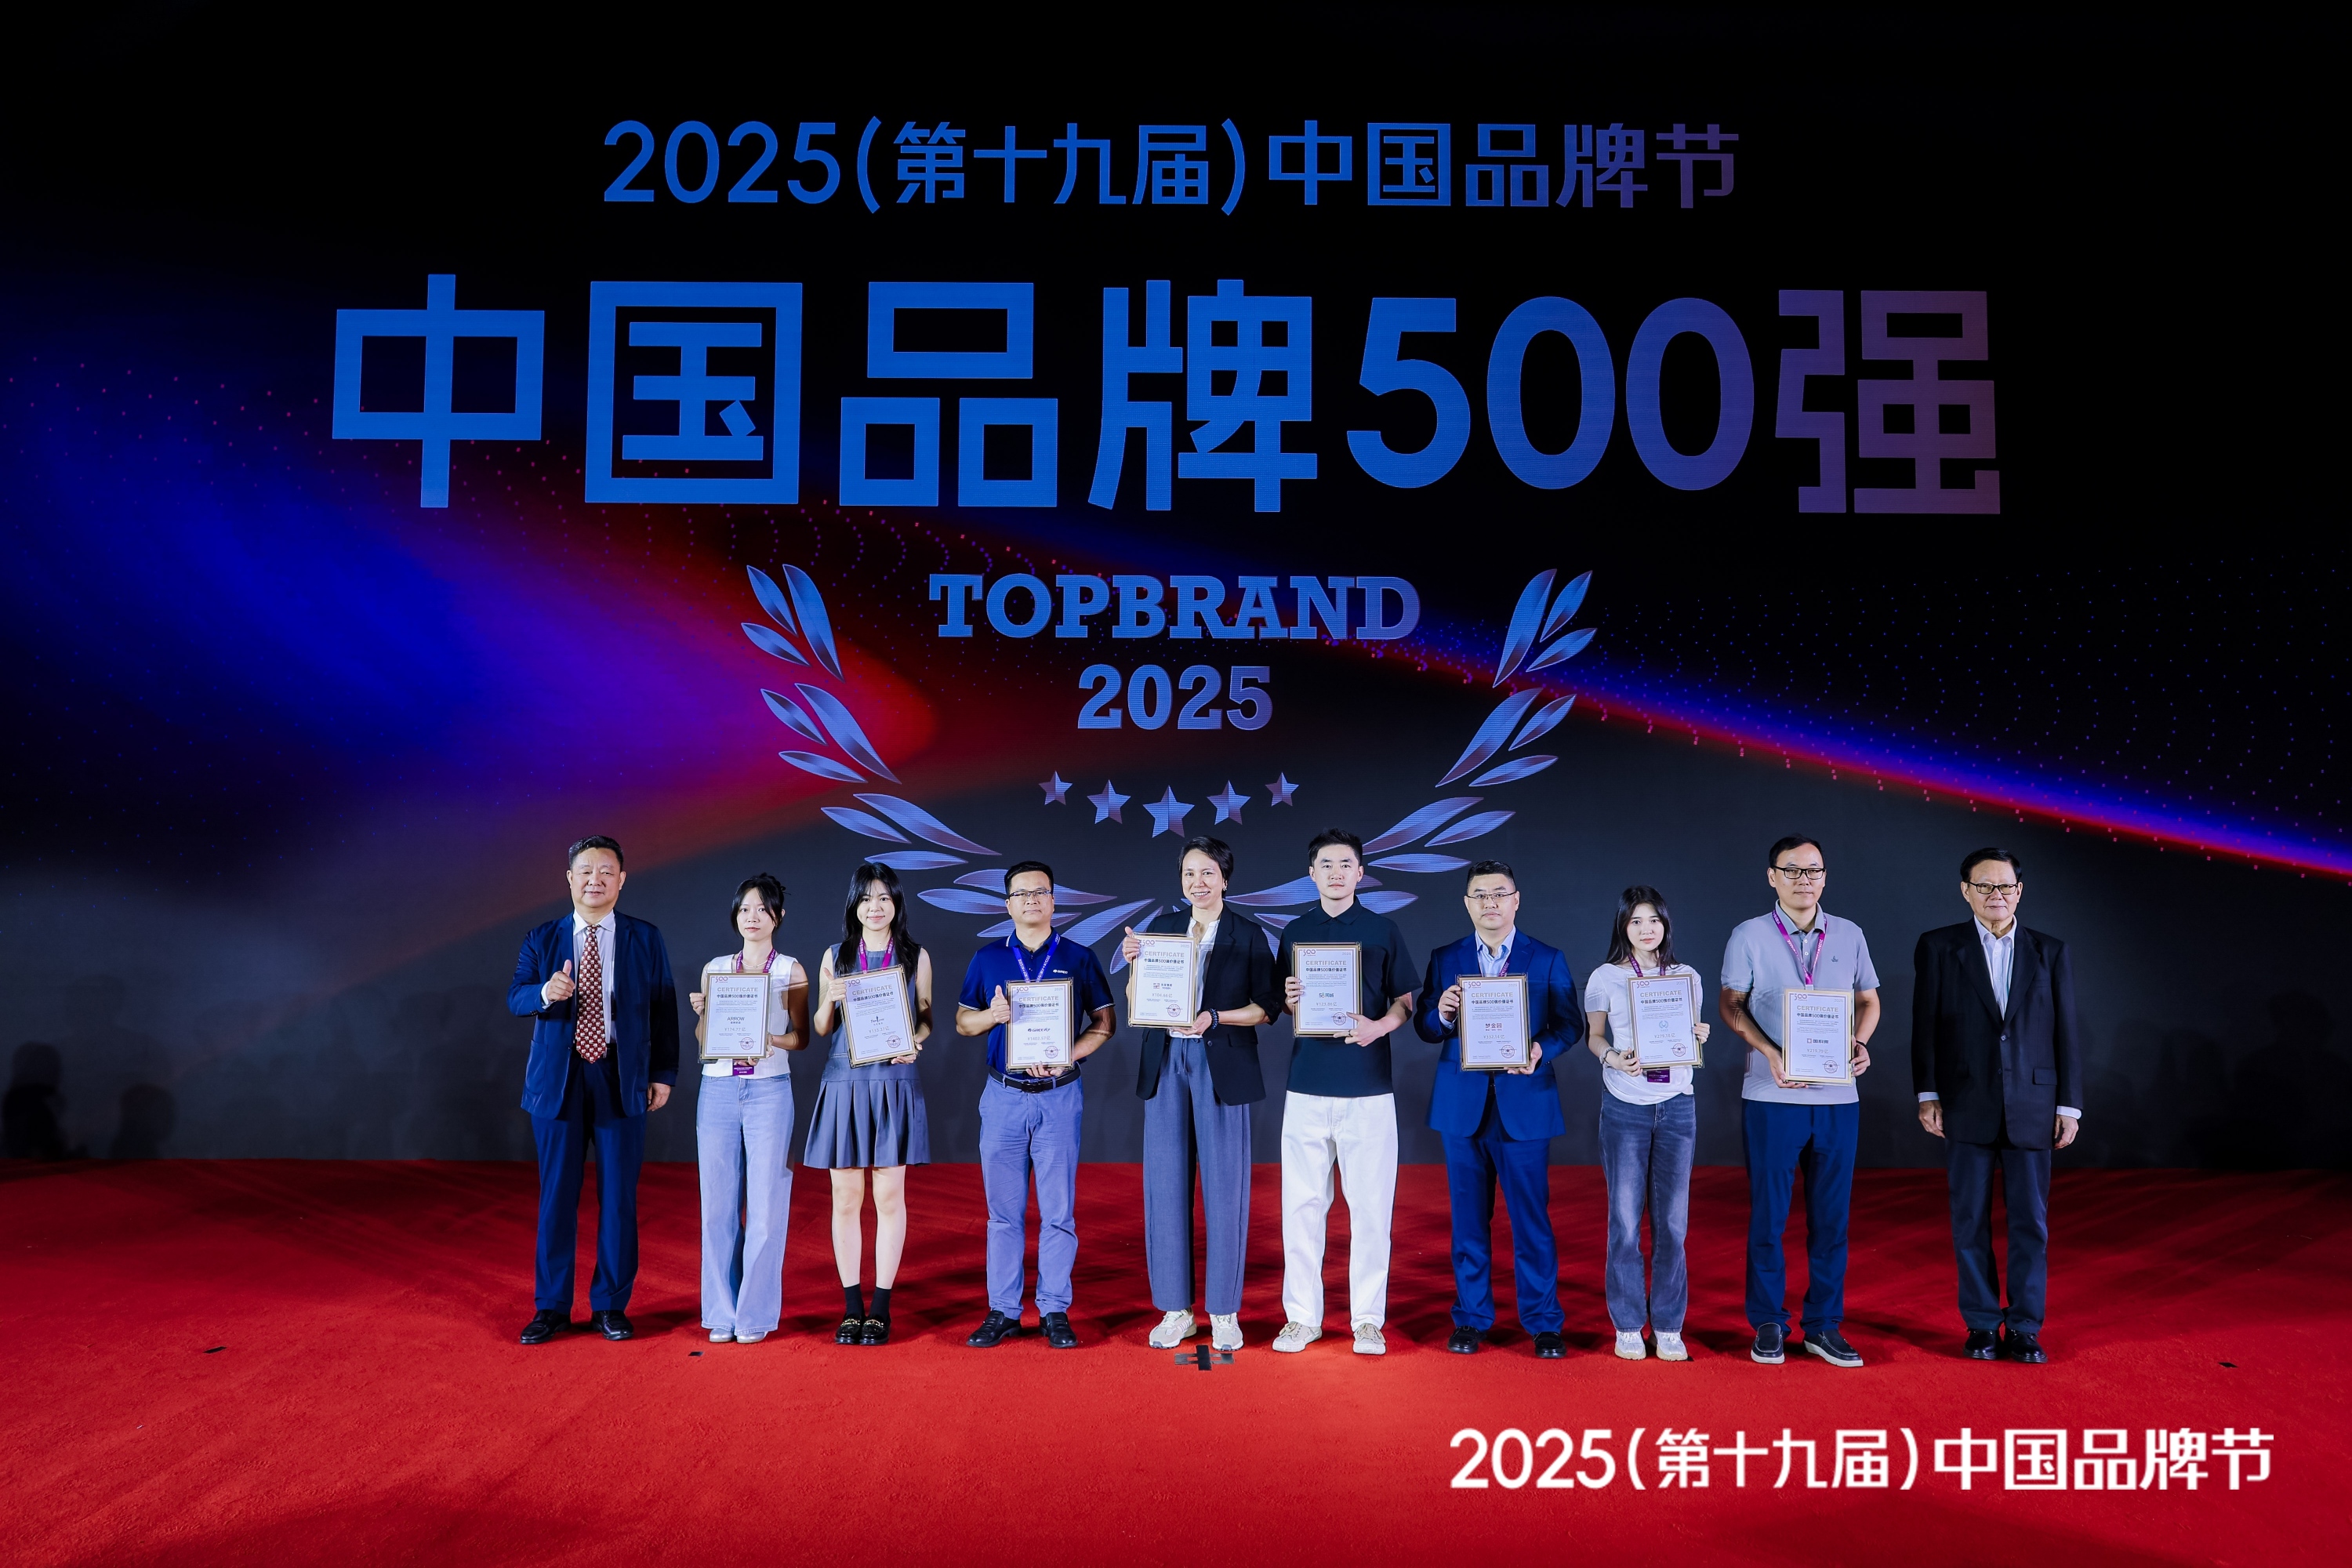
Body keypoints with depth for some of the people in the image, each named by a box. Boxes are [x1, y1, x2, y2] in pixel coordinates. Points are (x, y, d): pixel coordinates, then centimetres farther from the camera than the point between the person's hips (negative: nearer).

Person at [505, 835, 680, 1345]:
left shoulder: (646, 940, 5)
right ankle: (552, 1307, 18)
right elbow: (515, 998, -5)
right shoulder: (542, 939, 6)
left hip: (621, 1080, 0)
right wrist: (545, 992, -27)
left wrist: (663, 1073, 0)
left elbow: (663, 1010, 5)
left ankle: (611, 1306, 16)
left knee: (619, 1197, 3)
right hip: (558, 1080, 1)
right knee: (556, 1197, 6)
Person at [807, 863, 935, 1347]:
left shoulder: (915, 956, 6)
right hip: (844, 1083, 1)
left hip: (895, 1082, -1)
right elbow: (820, 1028, 10)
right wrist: (830, 999, -10)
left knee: (889, 1197, 2)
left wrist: (915, 1044, -11)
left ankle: (881, 1307, 11)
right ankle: (851, 1306, 14)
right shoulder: (835, 957, 8)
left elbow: (925, 1018, 10)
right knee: (846, 1198, 4)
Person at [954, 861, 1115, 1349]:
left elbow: (1103, 1022, 5)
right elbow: (962, 1021, 12)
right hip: (1003, 1097, 1)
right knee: (1004, 1211, 6)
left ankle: (1055, 1311, 11)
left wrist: (1067, 1056, -11)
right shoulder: (987, 959, 8)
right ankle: (1002, 1311, 14)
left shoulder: (1079, 958, 5)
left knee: (1059, 1211, 2)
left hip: (1059, 1097, -1)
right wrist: (994, 1015, -9)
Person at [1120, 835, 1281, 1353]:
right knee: (1165, 1186, 4)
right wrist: (1135, 963, -10)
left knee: (1224, 1188, 1)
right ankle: (1176, 1310, 14)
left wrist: (1214, 1017, -16)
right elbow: (1135, 1006, 8)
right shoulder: (1160, 928, 9)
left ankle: (1224, 1311, 12)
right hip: (1166, 1064, 3)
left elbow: (1267, 1006, -2)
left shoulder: (1247, 934, 2)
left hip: (1222, 1068, -3)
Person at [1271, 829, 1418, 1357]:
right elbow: (1284, 1006, 16)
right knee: (1302, 1204, 3)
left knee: (1370, 1205, 1)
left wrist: (1379, 1026, -13)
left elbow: (1406, 1000, 6)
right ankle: (1302, 1315, 14)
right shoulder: (1295, 932, 11)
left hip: (1368, 1086, -2)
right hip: (1307, 1085, 2)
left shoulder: (1383, 931, 5)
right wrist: (1290, 1003, -7)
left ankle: (1368, 1318, 13)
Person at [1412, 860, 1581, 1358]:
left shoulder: (1548, 960, 4)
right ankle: (1471, 1318, 20)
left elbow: (1570, 1024, 1)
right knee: (1469, 1218, 8)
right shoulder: (1444, 960, 7)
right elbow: (1424, 1027, 6)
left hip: (1524, 1104, -1)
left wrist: (1541, 1051, -18)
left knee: (1531, 1217, 2)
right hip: (1462, 1105, 2)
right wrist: (1441, 1015, -16)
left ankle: (1543, 1323, 14)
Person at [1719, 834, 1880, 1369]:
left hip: (1838, 1095, 3)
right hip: (1772, 1096, -2)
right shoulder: (1749, 936, 0)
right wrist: (1771, 1054, -14)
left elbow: (1868, 1000, 14)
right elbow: (1731, 1004, 1)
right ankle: (1768, 1325, 14)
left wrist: (1861, 1042, -7)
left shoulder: (1849, 935, 8)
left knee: (1831, 1215, 7)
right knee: (1768, 1214, 3)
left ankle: (1824, 1325, 18)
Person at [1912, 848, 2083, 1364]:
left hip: (2032, 1108, 1)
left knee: (2030, 1221, 4)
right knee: (1971, 1221, 5)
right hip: (1966, 1108, -1)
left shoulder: (2050, 952, 7)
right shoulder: (1938, 947, 2)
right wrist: (1927, 1096, -5)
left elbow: (2065, 1033, 6)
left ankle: (2025, 1329, 15)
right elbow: (1925, 1026, 1)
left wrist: (2070, 1106, 3)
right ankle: (1982, 1326, 15)